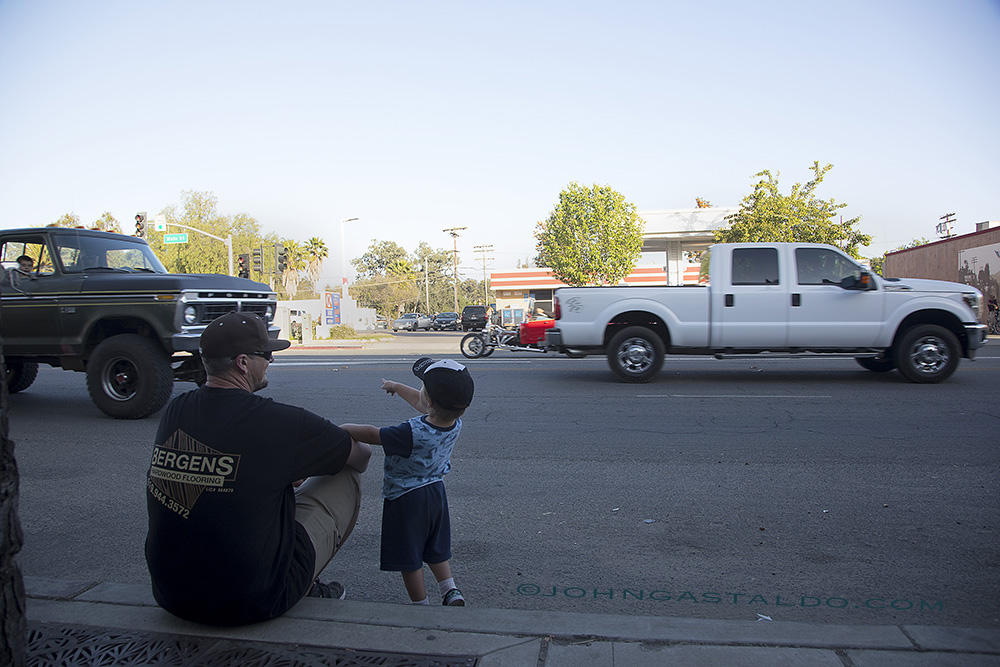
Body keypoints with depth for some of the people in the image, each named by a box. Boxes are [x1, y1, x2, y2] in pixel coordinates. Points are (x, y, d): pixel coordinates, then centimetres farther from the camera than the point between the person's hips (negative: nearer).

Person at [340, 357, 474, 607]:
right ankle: (451, 593, 21)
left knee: (408, 558, 12)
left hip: (405, 500, -7)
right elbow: (422, 404, 5)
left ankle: (421, 605, 23)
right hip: (436, 492, 7)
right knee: (436, 550, 26)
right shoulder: (455, 423, -13)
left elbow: (371, 434, -24)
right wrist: (396, 387, 17)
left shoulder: (412, 434, -35)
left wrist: (342, 429, -7)